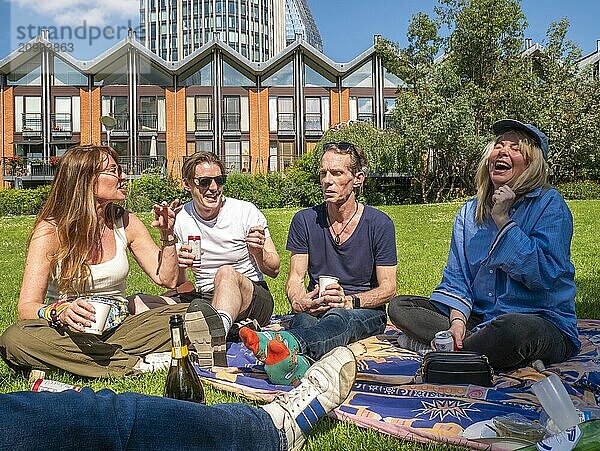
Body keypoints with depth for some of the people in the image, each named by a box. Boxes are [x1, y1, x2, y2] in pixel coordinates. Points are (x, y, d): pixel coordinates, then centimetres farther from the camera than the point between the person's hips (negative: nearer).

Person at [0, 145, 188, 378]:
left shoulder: (126, 223, 3)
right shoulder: (50, 231, -9)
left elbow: (166, 278, 5)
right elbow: (26, 307, -16)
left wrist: (167, 234, -8)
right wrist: (60, 313, -37)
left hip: (119, 329, 3)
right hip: (71, 334, -3)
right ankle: (135, 364, -30)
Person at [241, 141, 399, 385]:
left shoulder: (379, 224, -1)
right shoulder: (305, 220, 6)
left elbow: (388, 287, -3)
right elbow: (295, 277, 2)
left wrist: (348, 301, -23)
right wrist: (300, 302, -23)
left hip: (364, 311, -2)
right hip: (316, 310, 3)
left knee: (339, 318, -39)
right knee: (303, 320, -35)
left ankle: (288, 342, -70)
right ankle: (296, 363, -69)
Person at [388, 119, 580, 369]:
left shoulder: (549, 204, -5)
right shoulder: (470, 212, 10)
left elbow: (546, 275, -17)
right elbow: (457, 278, 5)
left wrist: (503, 220, -17)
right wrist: (457, 319, -14)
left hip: (544, 321, -5)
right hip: (480, 319, 5)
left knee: (513, 327, -40)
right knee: (400, 306, -6)